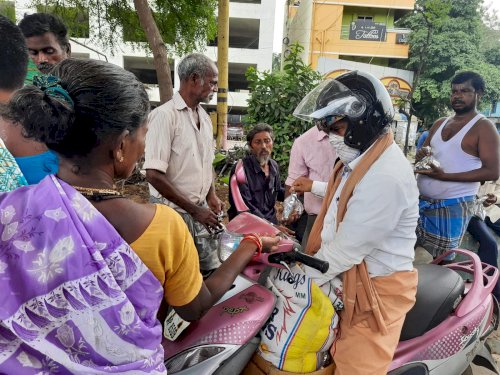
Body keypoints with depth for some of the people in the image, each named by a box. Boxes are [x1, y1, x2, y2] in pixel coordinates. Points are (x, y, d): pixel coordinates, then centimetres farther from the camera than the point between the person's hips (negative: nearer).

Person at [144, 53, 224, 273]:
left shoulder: (204, 117, 10)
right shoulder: (165, 115, -14)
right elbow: (154, 174, -19)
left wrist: (211, 196, 4)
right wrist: (194, 210, -17)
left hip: (201, 209, 7)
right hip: (173, 212, -6)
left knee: (213, 271, 11)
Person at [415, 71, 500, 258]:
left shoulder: (484, 127, -5)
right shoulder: (439, 124, 14)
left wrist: (444, 175, -21)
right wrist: (420, 155, -6)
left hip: (452, 208, -5)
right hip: (420, 201, 6)